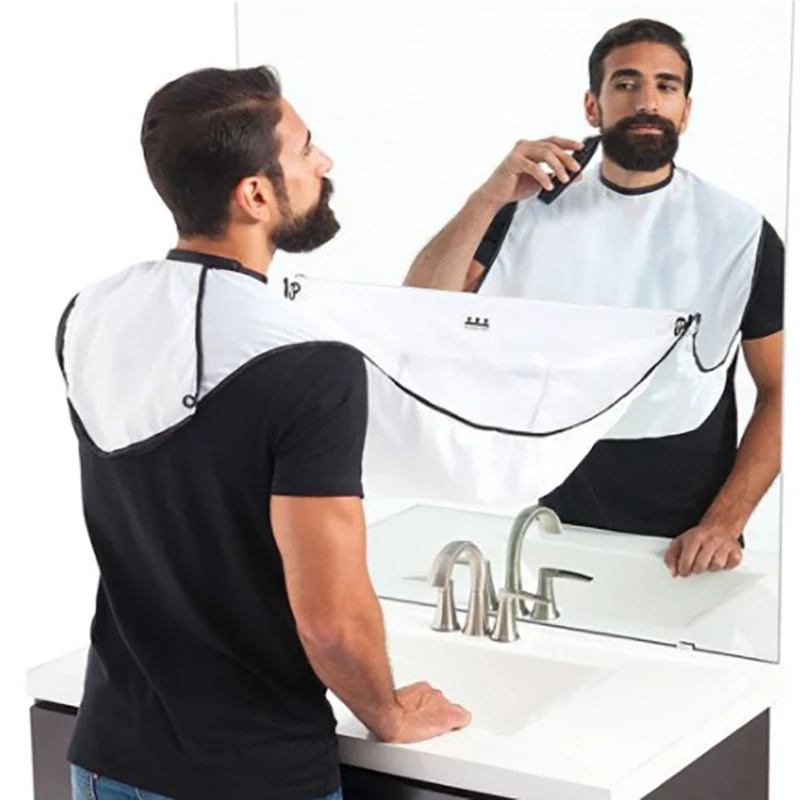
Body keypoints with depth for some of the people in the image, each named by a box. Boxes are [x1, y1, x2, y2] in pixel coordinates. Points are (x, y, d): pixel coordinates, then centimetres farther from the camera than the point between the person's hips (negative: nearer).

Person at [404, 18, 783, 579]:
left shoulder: (743, 233, -3)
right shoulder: (530, 207, 2)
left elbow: (781, 390, -2)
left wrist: (724, 522, -13)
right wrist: (488, 199, -17)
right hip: (548, 522, 1)